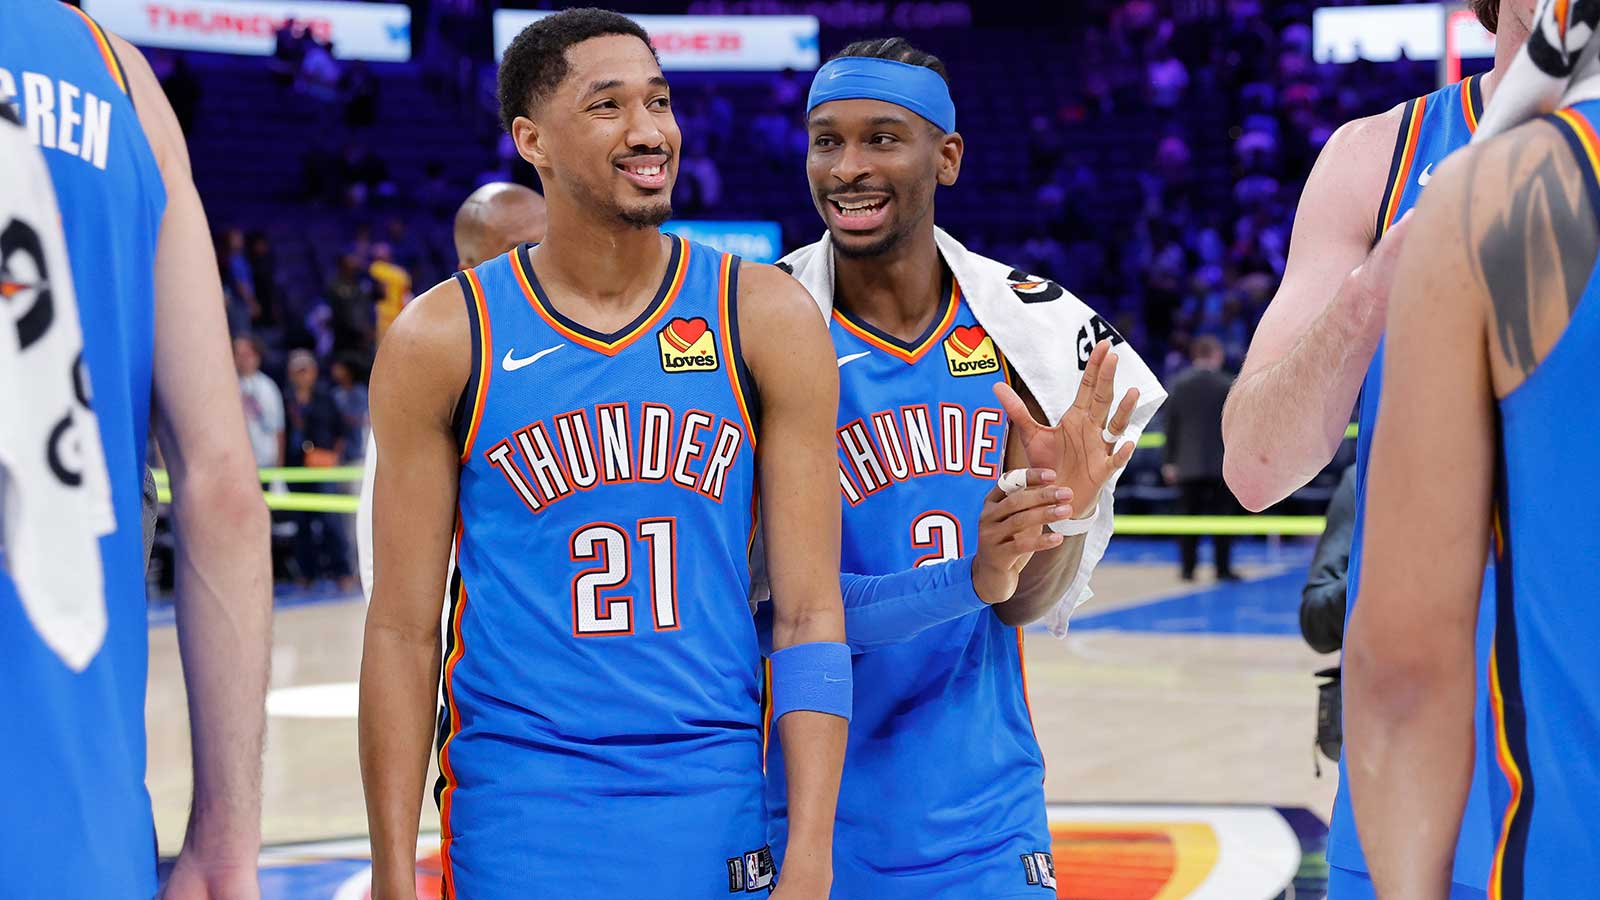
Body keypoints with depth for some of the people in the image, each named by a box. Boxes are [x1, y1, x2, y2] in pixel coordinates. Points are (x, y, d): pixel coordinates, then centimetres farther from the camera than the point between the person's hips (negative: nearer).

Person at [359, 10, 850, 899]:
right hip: (520, 821, -1)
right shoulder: (442, 341, -2)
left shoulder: (765, 319, 0)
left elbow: (809, 615, -3)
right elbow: (403, 631, -1)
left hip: (721, 810, 1)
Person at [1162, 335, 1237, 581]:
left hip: (1187, 462, 2)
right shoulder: (1227, 385, -6)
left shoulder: (1178, 384, 0)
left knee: (1188, 516, 6)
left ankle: (1187, 567, 4)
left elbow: (1171, 424, 1)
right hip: (1220, 462, -2)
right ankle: (1223, 568, 3)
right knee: (1221, 515, 3)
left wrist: (1170, 461, 6)